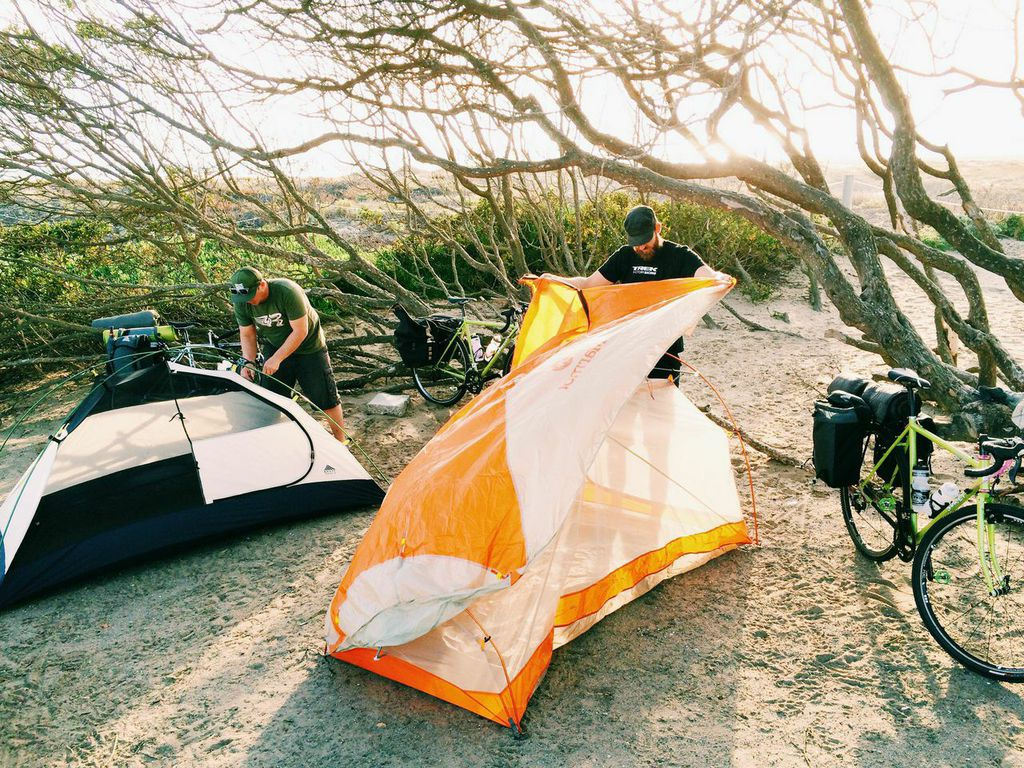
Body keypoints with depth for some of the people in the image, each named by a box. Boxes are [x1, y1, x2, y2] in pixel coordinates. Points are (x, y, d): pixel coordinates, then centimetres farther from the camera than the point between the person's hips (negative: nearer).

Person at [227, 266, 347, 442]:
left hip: (308, 347, -5)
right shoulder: (241, 302, -15)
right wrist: (248, 363, -17)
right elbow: (247, 335, -3)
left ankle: (340, 440, 15)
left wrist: (277, 358, -30)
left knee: (325, 396, -1)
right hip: (275, 347, 5)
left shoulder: (287, 292, -32)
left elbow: (300, 331, -29)